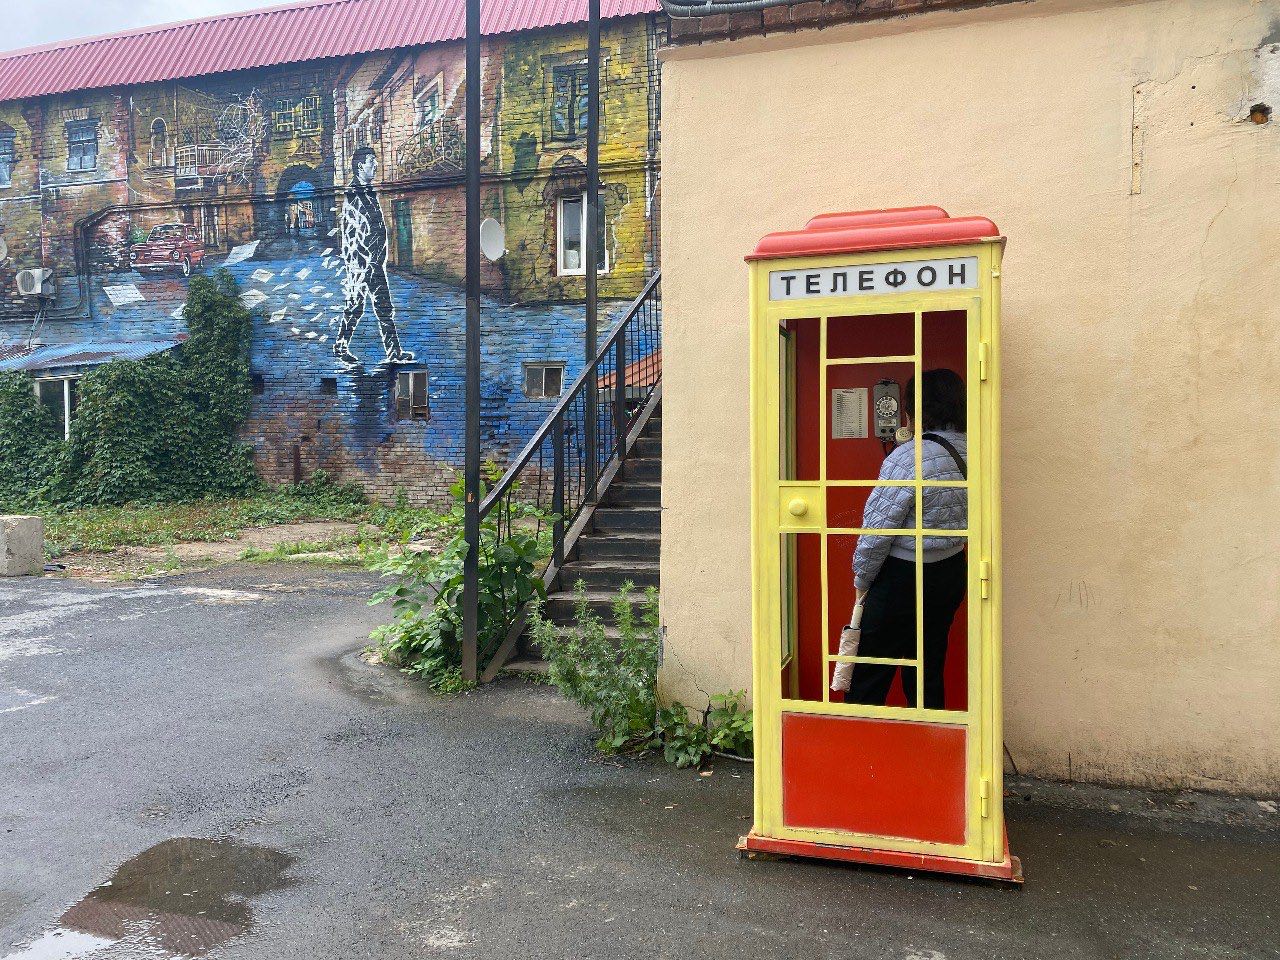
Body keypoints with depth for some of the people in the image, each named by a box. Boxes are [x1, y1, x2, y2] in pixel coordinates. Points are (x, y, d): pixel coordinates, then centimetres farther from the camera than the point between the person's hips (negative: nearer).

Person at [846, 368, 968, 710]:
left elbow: (878, 529, -19)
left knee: (870, 673, 5)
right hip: (951, 571, 7)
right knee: (929, 670, 17)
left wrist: (862, 579, -4)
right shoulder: (970, 450, 1)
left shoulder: (908, 458, -21)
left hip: (904, 578, -7)